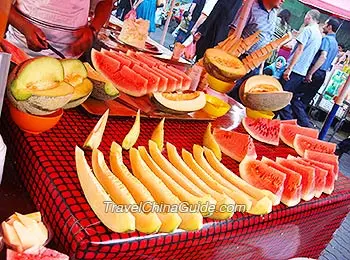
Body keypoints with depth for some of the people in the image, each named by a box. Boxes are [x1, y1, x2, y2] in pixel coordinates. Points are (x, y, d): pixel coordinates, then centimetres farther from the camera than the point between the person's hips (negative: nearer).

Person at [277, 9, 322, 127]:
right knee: (295, 98, 15)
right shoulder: (319, 35, 19)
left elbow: (300, 49, -16)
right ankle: (304, 124, 13)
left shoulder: (308, 29, -8)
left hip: (295, 69, -8)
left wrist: (289, 68, -18)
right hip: (303, 72, 8)